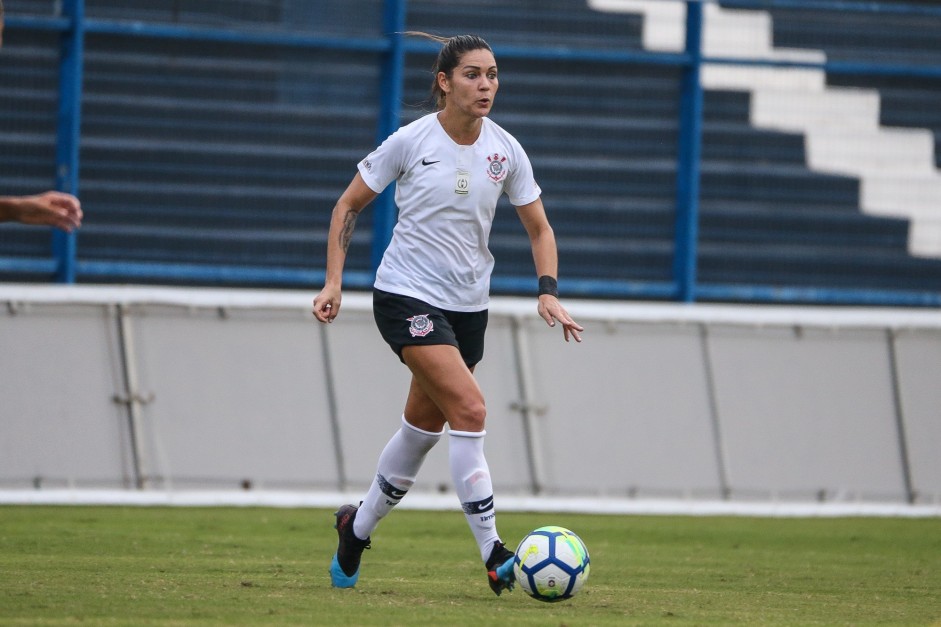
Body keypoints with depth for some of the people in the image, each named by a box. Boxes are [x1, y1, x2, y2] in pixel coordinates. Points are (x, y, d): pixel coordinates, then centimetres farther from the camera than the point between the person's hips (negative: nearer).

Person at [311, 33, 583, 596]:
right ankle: (493, 556, -21)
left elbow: (539, 228, 9)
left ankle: (358, 528, 37)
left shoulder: (505, 151, 0)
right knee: (470, 409, -21)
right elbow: (349, 206, 0)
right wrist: (334, 281, -7)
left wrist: (549, 291, -7)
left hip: (469, 304, 5)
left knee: (424, 427, 13)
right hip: (408, 295, -5)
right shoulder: (411, 142, -10)